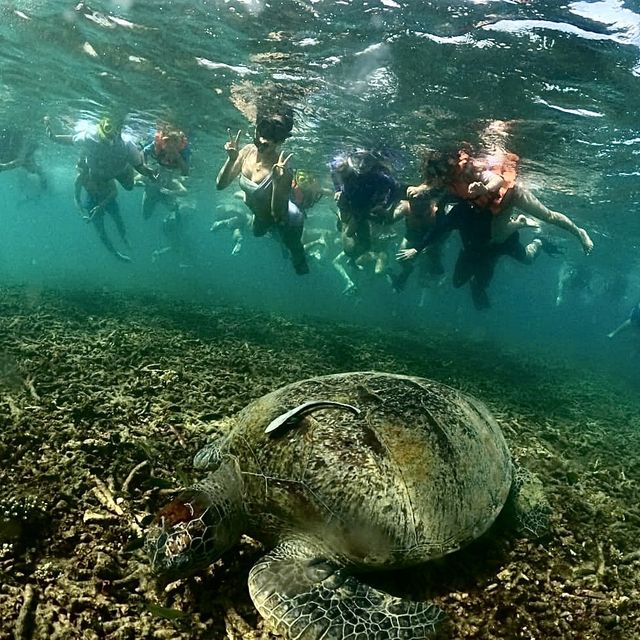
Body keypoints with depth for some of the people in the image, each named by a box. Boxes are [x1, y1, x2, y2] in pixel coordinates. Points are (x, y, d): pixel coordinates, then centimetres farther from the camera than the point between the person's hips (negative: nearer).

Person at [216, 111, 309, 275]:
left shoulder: (282, 170, -39)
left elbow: (278, 216, -39)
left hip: (285, 219, -6)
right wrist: (231, 159, -35)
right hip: (259, 215, 6)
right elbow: (220, 184, -18)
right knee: (257, 232, 37)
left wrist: (278, 181, -50)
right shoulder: (248, 150, -22)